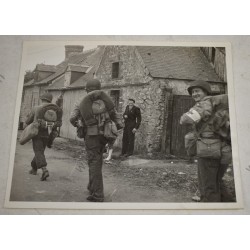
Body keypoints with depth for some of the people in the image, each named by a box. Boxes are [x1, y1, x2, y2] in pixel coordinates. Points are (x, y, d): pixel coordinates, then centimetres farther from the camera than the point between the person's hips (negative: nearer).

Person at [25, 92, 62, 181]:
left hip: (37, 134, -3)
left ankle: (44, 170, -27)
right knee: (40, 151, 20)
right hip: (46, 135, 3)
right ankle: (34, 169, 34)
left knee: (39, 152, -8)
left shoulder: (36, 108, -2)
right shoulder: (54, 110, 2)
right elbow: (59, 123, -8)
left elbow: (27, 121, 5)